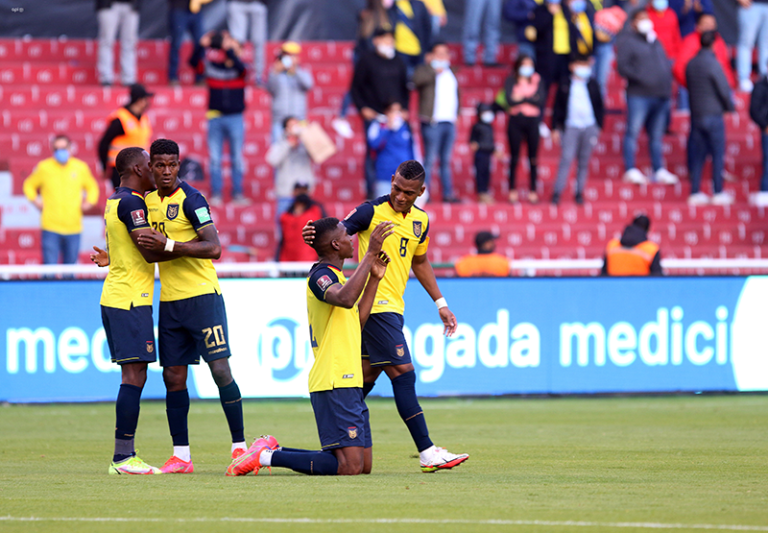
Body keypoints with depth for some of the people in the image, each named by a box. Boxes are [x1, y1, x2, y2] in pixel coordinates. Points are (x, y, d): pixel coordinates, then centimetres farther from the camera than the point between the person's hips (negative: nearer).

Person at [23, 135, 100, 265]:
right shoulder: (43, 168, -1)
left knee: (70, 266, 8)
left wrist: (89, 202, 5)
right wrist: (35, 201, -2)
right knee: (49, 267, -10)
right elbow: (29, 185, 14)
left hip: (73, 228, 3)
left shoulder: (81, 167, 6)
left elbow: (92, 187, 22)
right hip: (50, 227, -3)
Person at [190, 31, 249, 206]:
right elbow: (194, 62, -10)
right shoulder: (211, 66, 4)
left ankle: (238, 194, 7)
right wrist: (201, 45, -24)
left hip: (235, 118, -1)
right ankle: (215, 195, 6)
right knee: (215, 159, 2)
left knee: (237, 159, 3)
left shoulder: (238, 69, 1)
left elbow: (240, 67, -22)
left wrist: (229, 49, -28)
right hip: (215, 117, 1)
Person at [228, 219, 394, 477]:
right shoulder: (321, 275, -11)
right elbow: (345, 299, -33)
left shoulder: (330, 275, 21)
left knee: (364, 465, 9)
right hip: (334, 384, -11)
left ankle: (271, 451, 14)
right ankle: (267, 456, -10)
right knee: (349, 467, -17)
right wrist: (369, 255, -30)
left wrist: (374, 278, 19)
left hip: (349, 383, 11)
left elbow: (357, 320, 26)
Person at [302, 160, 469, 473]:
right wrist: (314, 235, -31)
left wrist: (440, 303, 25)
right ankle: (427, 453, -15)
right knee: (403, 374, -12)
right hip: (375, 304, -8)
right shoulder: (371, 212, -8)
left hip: (393, 307, 8)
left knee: (367, 377, 10)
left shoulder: (421, 221, 13)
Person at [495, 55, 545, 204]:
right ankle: (512, 190, 4)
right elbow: (509, 99, -11)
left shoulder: (537, 80, 7)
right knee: (514, 156, 0)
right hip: (515, 120, -1)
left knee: (533, 157, 1)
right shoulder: (511, 81, 5)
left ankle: (533, 190, 5)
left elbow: (541, 100, -6)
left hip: (532, 120, 1)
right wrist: (530, 99, -9)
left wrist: (522, 98, -8)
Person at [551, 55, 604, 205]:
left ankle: (579, 193, 12)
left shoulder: (593, 85, 7)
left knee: (584, 162, 5)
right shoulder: (565, 86, 3)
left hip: (590, 127, 2)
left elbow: (599, 106, 12)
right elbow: (558, 107, 6)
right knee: (566, 159, -10)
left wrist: (599, 126, 9)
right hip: (571, 127, -2)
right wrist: (556, 128, 2)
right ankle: (557, 192, -9)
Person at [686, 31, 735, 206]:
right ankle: (718, 193, 3)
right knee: (718, 155, 2)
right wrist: (729, 106, 6)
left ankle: (695, 193, 9)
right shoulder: (712, 64, -15)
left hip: (696, 115, 6)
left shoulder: (691, 64, 5)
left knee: (698, 156, 9)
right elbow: (724, 89, -14)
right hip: (713, 115, -6)